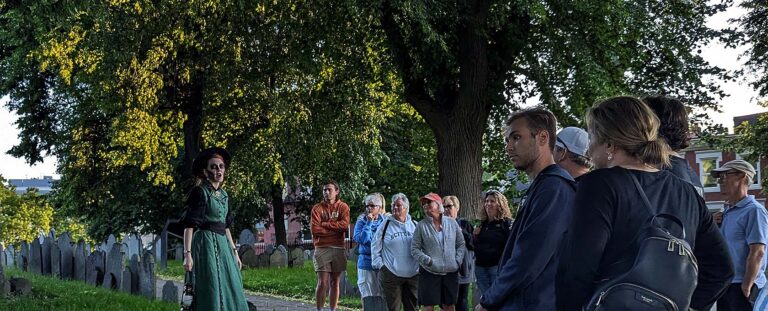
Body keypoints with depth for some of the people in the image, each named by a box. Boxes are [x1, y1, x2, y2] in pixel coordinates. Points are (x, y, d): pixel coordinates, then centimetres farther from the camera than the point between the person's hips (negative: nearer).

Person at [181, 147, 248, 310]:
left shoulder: (224, 195, 15)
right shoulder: (199, 192, -7)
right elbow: (189, 225, -13)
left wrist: (234, 251, 18)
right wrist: (187, 253, -21)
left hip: (223, 245, 8)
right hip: (206, 244, -8)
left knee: (230, 292, 6)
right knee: (211, 291, -8)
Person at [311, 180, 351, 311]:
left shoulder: (343, 207, 7)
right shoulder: (317, 208, 5)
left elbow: (344, 225, -9)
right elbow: (314, 229, -7)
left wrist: (324, 224, -7)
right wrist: (335, 229, -8)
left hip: (338, 249, 2)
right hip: (322, 249, -2)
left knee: (335, 282, 6)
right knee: (323, 283, -7)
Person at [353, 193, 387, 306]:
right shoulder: (361, 222, 3)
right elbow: (360, 239, -13)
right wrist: (369, 223, -14)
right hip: (366, 263, -1)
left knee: (382, 296, 2)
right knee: (368, 297, 2)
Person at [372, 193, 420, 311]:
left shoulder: (414, 225, 9)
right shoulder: (386, 225, 1)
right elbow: (375, 246, 3)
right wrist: (379, 264, -4)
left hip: (413, 274, 3)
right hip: (391, 274, -3)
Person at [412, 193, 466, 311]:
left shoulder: (452, 222, 5)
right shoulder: (421, 225, -1)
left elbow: (461, 244, 11)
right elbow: (414, 249, -1)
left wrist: (457, 261, -2)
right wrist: (428, 260, -14)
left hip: (451, 272, 2)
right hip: (429, 272, -2)